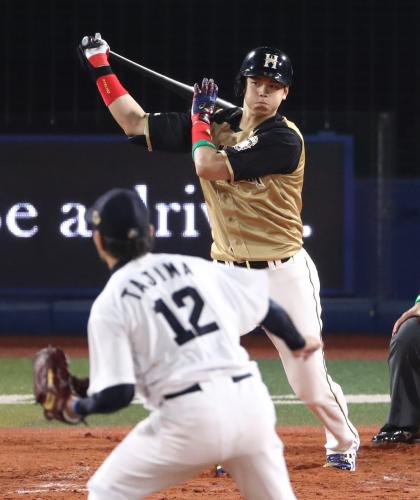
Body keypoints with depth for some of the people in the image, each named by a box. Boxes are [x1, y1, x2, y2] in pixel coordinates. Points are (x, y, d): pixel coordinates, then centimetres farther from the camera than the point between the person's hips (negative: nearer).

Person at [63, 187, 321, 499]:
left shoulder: (109, 303, 0)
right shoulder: (194, 267, 15)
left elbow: (117, 394, -6)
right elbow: (263, 303, 22)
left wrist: (78, 408, 14)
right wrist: (298, 343, 40)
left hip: (190, 416, -5)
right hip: (251, 403, 5)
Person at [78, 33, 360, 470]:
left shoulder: (284, 139, -15)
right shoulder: (216, 125, 4)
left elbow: (207, 165, -22)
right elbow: (136, 124, 8)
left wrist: (200, 114, -7)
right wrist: (100, 66, 6)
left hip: (283, 273, -5)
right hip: (228, 272, 5)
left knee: (310, 384, -1)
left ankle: (343, 442, 27)